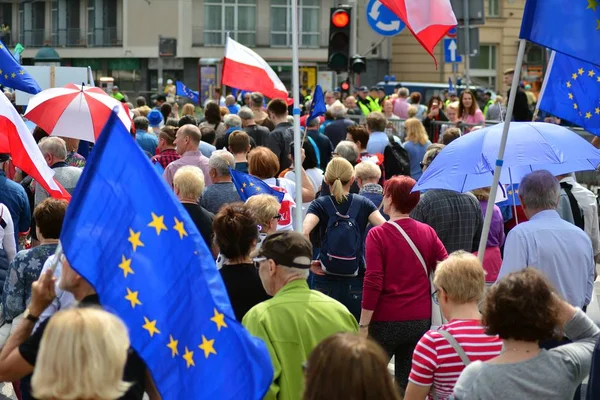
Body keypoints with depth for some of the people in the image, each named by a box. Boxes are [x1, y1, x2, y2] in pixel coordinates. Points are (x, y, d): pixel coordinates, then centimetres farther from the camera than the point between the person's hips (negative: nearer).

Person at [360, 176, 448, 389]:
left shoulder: (378, 234, -10)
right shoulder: (428, 232, 3)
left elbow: (373, 283, -14)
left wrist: (363, 325, -9)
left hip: (386, 322, -4)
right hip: (421, 321, 4)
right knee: (408, 381, 10)